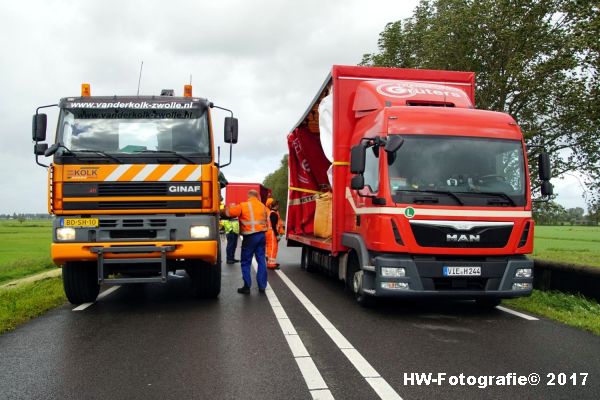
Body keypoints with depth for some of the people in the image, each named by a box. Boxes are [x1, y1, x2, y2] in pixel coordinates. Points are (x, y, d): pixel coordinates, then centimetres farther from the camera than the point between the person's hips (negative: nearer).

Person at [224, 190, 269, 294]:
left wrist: (229, 207, 12)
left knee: (246, 262, 4)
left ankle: (247, 287, 4)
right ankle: (262, 286, 13)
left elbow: (228, 213, -7)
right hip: (262, 235, 5)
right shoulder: (263, 206, 11)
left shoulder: (243, 206, -7)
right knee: (261, 261, 11)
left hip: (250, 237, -5)